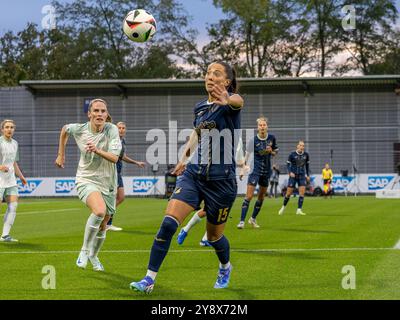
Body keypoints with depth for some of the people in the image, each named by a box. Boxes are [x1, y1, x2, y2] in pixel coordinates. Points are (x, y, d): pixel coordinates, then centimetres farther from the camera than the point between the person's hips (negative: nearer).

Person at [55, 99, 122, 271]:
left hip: (107, 183, 2)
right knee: (99, 211, -32)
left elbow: (114, 158, -22)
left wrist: (97, 151, -39)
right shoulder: (79, 129, -8)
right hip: (86, 180, -2)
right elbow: (64, 129, 16)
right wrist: (61, 154, 19)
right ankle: (84, 250, -16)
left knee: (102, 227, 11)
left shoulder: (112, 129, -13)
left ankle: (93, 256, 40)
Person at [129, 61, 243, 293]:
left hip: (222, 180, -4)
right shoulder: (200, 107, 7)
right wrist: (185, 157, 29)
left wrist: (227, 100, -64)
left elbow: (238, 101, -40)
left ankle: (225, 268, 45)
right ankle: (150, 279, -12)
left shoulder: (229, 104, -12)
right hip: (194, 174, 4)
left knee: (214, 235, 12)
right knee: (168, 223, -15)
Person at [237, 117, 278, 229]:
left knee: (261, 197, 12)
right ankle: (242, 221, -13)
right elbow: (247, 155, -8)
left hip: (266, 171, 5)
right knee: (249, 195, -13)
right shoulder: (253, 140, -11)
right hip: (255, 169, -5)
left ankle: (253, 219, 29)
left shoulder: (272, 138, 0)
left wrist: (271, 152, -8)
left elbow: (275, 152, 13)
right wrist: (244, 166, -18)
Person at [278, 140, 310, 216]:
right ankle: (283, 207, 22)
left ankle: (299, 210, -6)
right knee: (289, 193, -1)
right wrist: (290, 172, -16)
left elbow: (307, 165, 14)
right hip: (293, 176, -2)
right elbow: (288, 164, 0)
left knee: (302, 192, -11)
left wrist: (308, 175, 14)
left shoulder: (306, 155, 1)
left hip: (302, 176, 2)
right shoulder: (292, 155, -7)